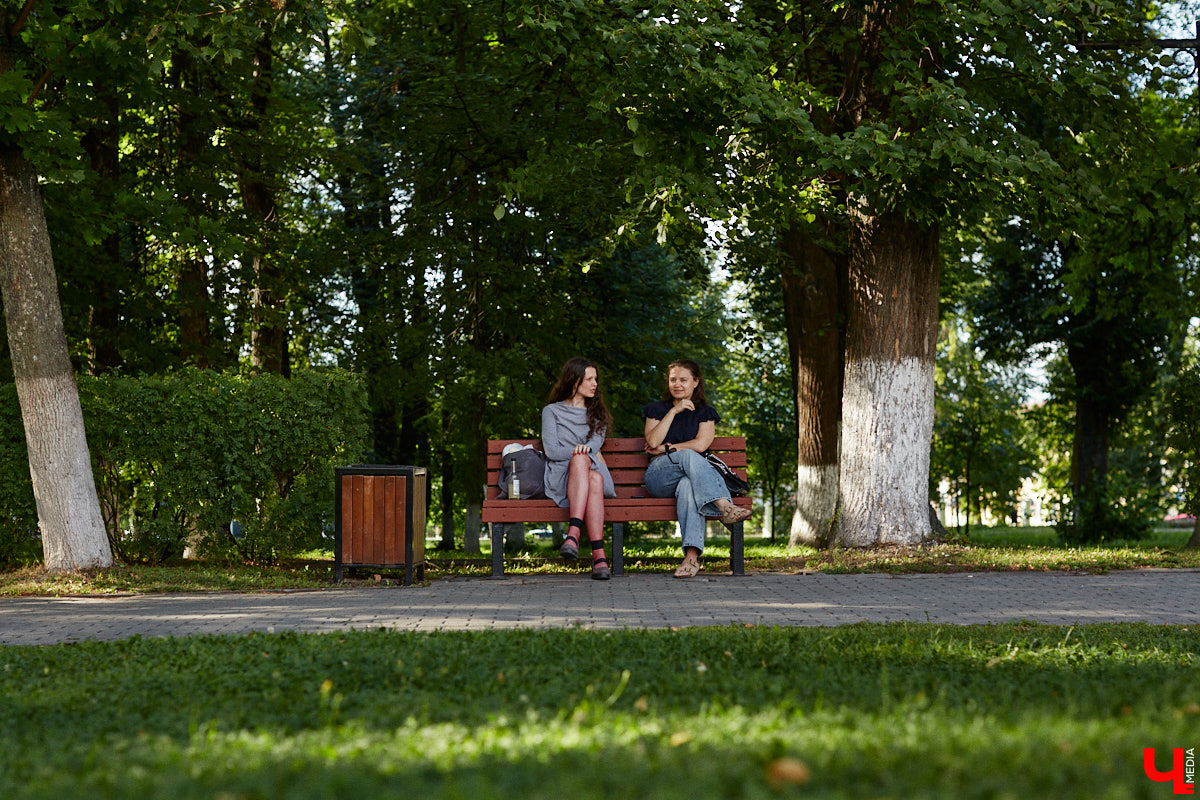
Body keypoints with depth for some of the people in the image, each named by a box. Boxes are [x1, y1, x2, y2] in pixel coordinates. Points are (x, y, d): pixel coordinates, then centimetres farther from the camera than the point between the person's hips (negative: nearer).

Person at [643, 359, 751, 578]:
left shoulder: (705, 413, 19)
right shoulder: (657, 410, 21)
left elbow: (700, 444, 1)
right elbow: (652, 441, 1)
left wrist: (666, 448, 4)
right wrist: (673, 411, -2)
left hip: (693, 477, 0)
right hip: (659, 476, 0)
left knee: (688, 486, -40)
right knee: (688, 456, -35)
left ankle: (692, 556, -57)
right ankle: (725, 506, -57)